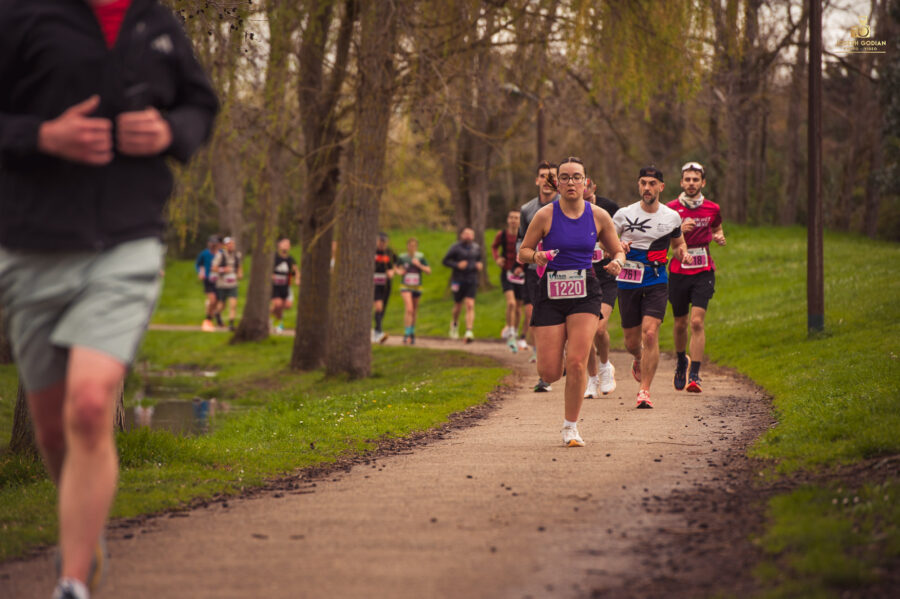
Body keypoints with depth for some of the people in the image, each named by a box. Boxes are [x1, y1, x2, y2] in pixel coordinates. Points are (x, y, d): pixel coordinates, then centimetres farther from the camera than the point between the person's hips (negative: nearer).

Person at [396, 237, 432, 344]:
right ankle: (406, 334, -19)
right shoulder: (402, 257, -3)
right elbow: (397, 268, 12)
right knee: (409, 309, -20)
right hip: (405, 287, -2)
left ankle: (412, 333, 31)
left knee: (414, 311, 13)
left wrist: (419, 265, -16)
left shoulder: (420, 257, -1)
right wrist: (399, 272, -11)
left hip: (417, 287, 2)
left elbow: (429, 271, -2)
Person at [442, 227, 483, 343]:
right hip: (458, 280, -2)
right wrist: (457, 265, -16)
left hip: (472, 280, 2)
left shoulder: (476, 248, 9)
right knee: (458, 306, 10)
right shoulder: (456, 247, -4)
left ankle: (469, 332, -18)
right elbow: (446, 261, -2)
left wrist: (480, 265, 3)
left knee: (470, 305, -11)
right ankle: (455, 324, 42)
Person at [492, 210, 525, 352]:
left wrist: (522, 267, -16)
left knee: (518, 306, 10)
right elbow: (494, 246, 18)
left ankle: (514, 332, 32)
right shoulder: (502, 234, -2)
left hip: (520, 274, 1)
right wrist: (497, 258, -1)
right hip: (507, 273, -1)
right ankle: (510, 335, -11)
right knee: (511, 303, -20)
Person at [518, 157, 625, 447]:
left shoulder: (598, 216, 2)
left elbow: (618, 251, 13)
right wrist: (536, 256, -20)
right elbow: (522, 253, 3)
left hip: (585, 294, 0)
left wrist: (617, 263, -11)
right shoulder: (545, 215, -4)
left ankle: (571, 427, 3)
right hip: (550, 293, 0)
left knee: (577, 363, -15)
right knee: (549, 374, -4)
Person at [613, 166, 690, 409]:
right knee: (632, 341, 8)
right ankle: (639, 360, 46)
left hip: (656, 282, -1)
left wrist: (682, 253, -3)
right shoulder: (624, 214, -2)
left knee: (650, 333, -17)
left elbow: (678, 243, 20)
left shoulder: (672, 217, 3)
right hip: (628, 281, 1)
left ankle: (644, 391, -13)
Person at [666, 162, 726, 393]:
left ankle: (694, 375, -14)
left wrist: (719, 237, 0)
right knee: (680, 324, 11)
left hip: (703, 272, 0)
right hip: (678, 272, 0)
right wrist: (680, 230, -19)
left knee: (697, 322, -14)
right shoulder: (671, 209, -1)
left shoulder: (712, 209, 4)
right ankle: (682, 361, 39)